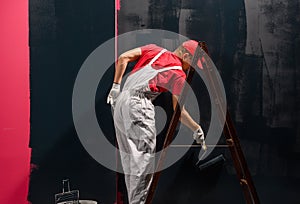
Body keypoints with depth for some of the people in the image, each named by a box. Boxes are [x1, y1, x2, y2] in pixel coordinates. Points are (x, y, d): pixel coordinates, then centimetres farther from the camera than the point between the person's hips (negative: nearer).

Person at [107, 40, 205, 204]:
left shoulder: (153, 49, 17)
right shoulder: (178, 74, 1)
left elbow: (122, 58, 10)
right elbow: (178, 111, 0)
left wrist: (116, 85, 15)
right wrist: (197, 129, 12)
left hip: (120, 102, 8)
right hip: (138, 106, -8)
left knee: (130, 159, 12)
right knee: (143, 158, -2)